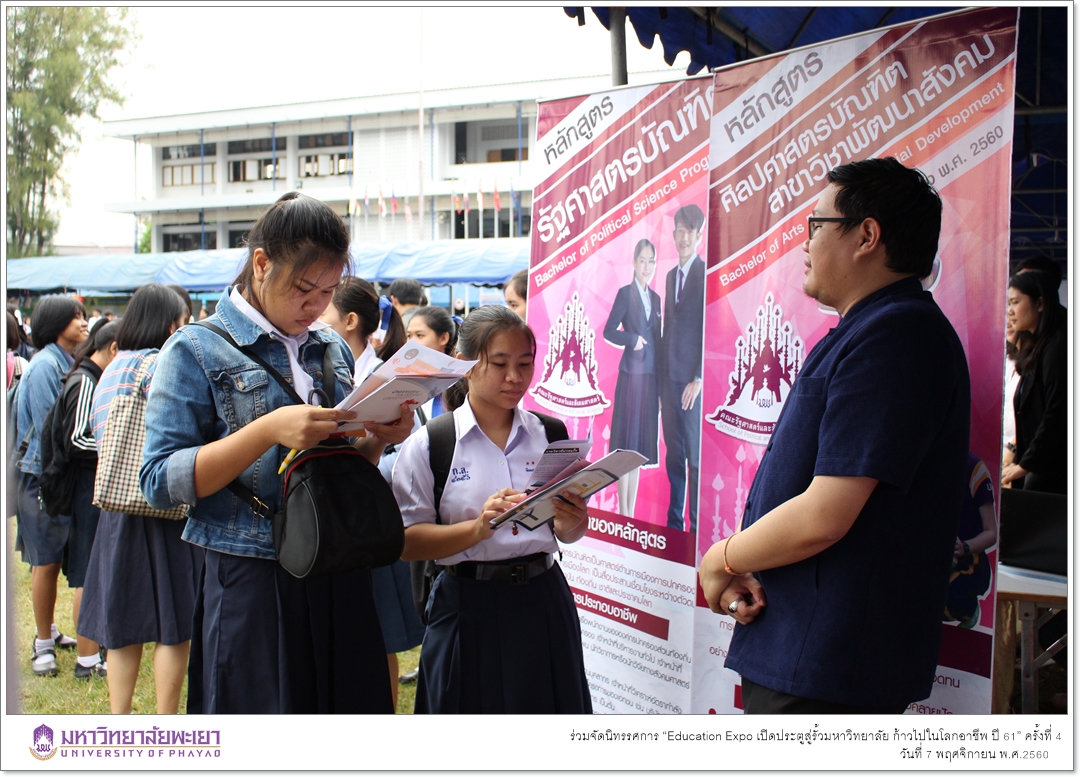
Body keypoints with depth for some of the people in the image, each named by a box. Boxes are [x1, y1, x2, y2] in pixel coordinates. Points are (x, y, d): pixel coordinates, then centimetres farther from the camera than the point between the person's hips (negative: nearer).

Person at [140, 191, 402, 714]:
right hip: (251, 587, -5)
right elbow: (160, 483, -11)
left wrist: (377, 436, -3)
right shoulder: (197, 351, -2)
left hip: (341, 582, 5)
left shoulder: (334, 351, 13)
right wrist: (268, 430, -20)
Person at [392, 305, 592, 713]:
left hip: (542, 603, 3)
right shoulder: (427, 445, -3)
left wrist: (571, 522, -12)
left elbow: (569, 535, 11)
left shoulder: (551, 435, 6)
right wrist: (479, 527, -23)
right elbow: (407, 543, -9)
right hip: (470, 610, -3)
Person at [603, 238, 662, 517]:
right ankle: (623, 513, 1)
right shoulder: (625, 293, -3)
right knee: (626, 444, -4)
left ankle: (631, 513, 15)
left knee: (640, 447, 9)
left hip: (651, 377, 6)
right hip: (631, 374, -6)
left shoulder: (655, 298, 15)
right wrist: (632, 339, -20)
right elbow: (608, 331, -7)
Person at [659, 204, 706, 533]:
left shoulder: (706, 274, -7)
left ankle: (697, 527, 3)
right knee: (673, 455, 12)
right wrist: (660, 380, 15)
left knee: (696, 456, -3)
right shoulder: (671, 275, 17)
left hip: (693, 381, -7)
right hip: (668, 380, 7)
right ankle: (673, 523, 19)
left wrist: (698, 379, -14)